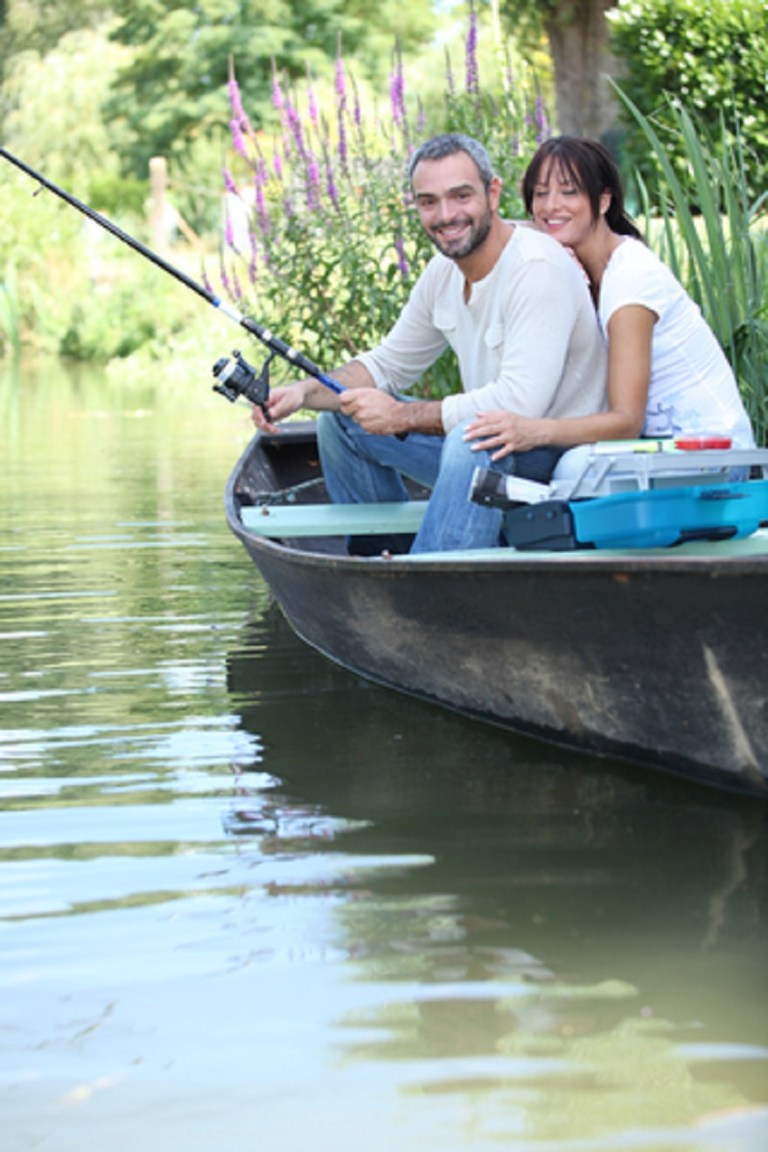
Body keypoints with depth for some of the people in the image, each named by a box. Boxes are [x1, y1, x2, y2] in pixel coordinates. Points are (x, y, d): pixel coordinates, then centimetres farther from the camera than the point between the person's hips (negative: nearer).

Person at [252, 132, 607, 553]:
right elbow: (388, 364, 18)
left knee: (472, 438, -40)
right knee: (340, 421, 10)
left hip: (555, 455, -9)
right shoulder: (443, 273, 4)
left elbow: (521, 403, -31)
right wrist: (306, 392, -1)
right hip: (481, 450, 9)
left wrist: (402, 416, -22)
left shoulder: (538, 268, -22)